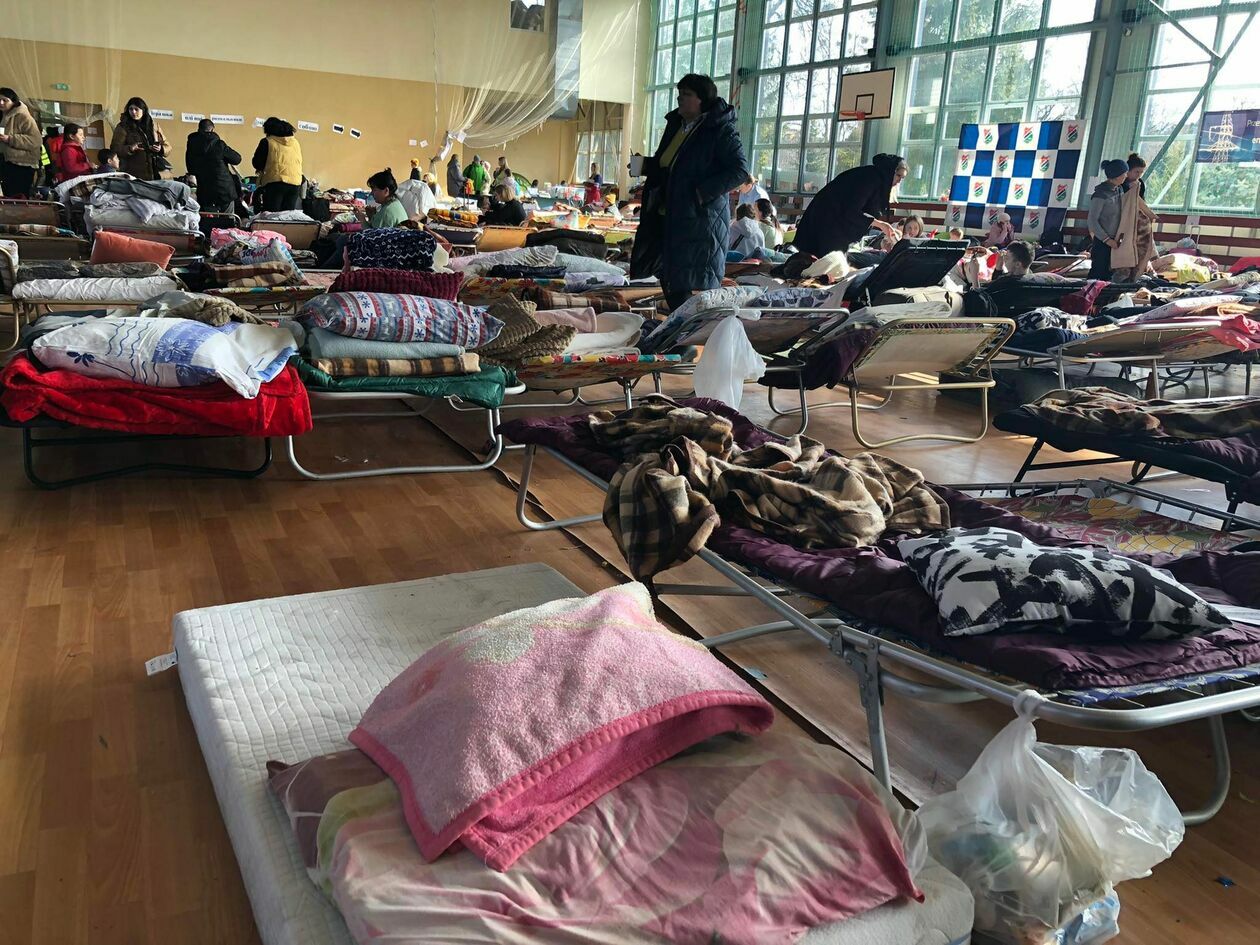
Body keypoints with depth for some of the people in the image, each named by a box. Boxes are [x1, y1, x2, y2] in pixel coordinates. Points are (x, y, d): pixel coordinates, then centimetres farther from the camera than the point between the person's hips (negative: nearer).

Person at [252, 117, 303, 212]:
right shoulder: (296, 143, 12)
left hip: (275, 183, -4)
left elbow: (256, 163, 2)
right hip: (295, 183, 4)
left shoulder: (267, 142, -1)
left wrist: (262, 169, 22)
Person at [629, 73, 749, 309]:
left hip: (699, 218, -8)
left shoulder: (721, 130, -10)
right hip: (667, 216, 8)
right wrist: (644, 165, 5)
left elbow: (739, 170, -15)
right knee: (669, 280, 13)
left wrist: (703, 192, -20)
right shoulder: (675, 124, 13)